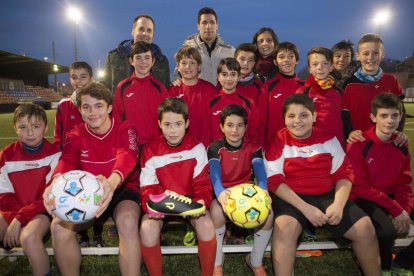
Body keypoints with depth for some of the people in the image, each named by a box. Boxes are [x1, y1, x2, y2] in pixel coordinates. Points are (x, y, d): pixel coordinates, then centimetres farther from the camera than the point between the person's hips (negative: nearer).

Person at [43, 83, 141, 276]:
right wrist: (56, 182, -45)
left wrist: (112, 181, -53)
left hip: (122, 189, -3)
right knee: (59, 227, -22)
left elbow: (127, 157, -28)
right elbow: (67, 160, -18)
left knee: (128, 221, -35)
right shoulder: (76, 135, 1)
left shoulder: (125, 129, -7)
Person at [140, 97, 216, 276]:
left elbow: (202, 182, -8)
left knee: (206, 225, -28)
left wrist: (201, 201, -29)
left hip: (190, 201, 0)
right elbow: (148, 188, -8)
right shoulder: (150, 151, -7)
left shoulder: (197, 148, -7)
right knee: (147, 228, -28)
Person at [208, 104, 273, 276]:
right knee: (217, 211, -35)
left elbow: (260, 170, -18)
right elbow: (214, 172, -25)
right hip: (223, 193, -2)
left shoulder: (253, 149, -1)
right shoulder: (215, 148, -8)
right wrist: (220, 192, -49)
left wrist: (263, 190, -42)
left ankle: (256, 261, 2)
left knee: (268, 213, -25)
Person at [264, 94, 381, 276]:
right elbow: (274, 181, -12)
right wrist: (305, 208, -21)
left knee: (365, 227, -9)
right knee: (285, 226, -34)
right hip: (291, 198, -3)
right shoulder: (278, 142, -7)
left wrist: (338, 204, -13)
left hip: (327, 196, 4)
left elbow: (344, 175, 5)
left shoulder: (328, 139, 4)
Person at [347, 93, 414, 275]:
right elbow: (360, 187, -15)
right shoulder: (359, 145, -14)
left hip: (393, 197, 7)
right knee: (387, 231, -30)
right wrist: (395, 209, -18)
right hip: (364, 199, -6)